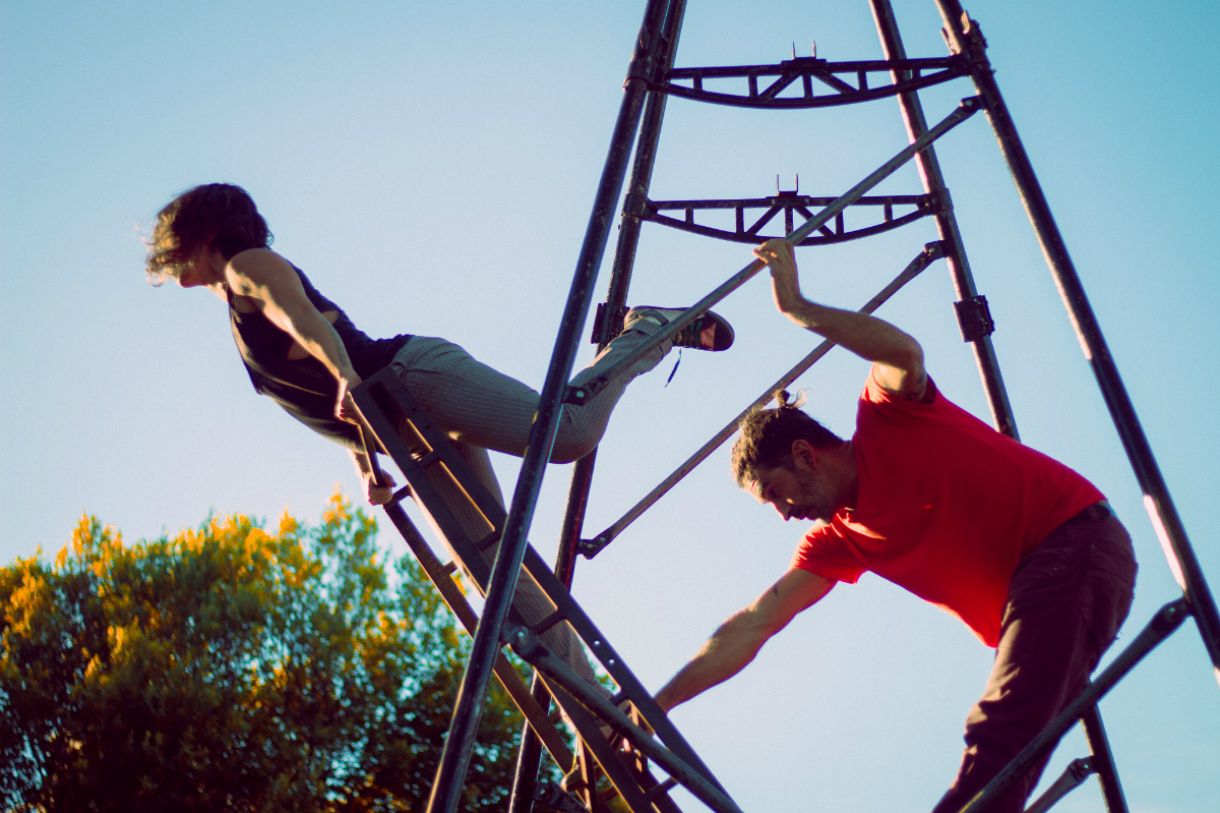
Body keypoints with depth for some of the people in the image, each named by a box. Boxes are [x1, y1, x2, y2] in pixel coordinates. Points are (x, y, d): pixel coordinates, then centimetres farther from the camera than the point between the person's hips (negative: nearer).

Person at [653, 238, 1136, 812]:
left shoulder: (887, 420, -2)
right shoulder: (838, 538, 13)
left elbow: (904, 353, -25)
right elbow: (751, 627, 9)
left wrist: (799, 309, -26)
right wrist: (654, 705, 5)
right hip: (1023, 602, 8)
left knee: (997, 741, -25)